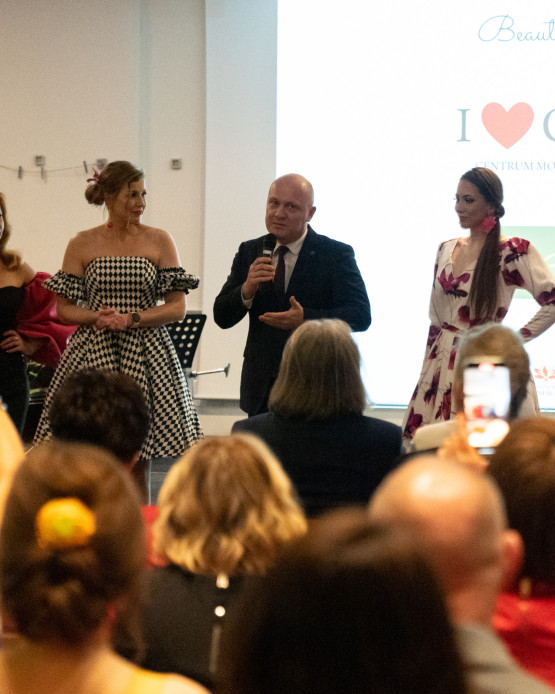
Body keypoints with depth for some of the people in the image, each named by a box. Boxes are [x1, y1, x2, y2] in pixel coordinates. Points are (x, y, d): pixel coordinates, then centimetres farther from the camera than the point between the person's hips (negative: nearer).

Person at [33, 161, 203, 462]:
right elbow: (65, 308, 7)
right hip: (92, 352, 0)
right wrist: (96, 317, -12)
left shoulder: (159, 241, 5)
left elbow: (177, 307, 0)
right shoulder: (82, 244, 6)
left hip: (145, 356, 0)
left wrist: (129, 319, -11)